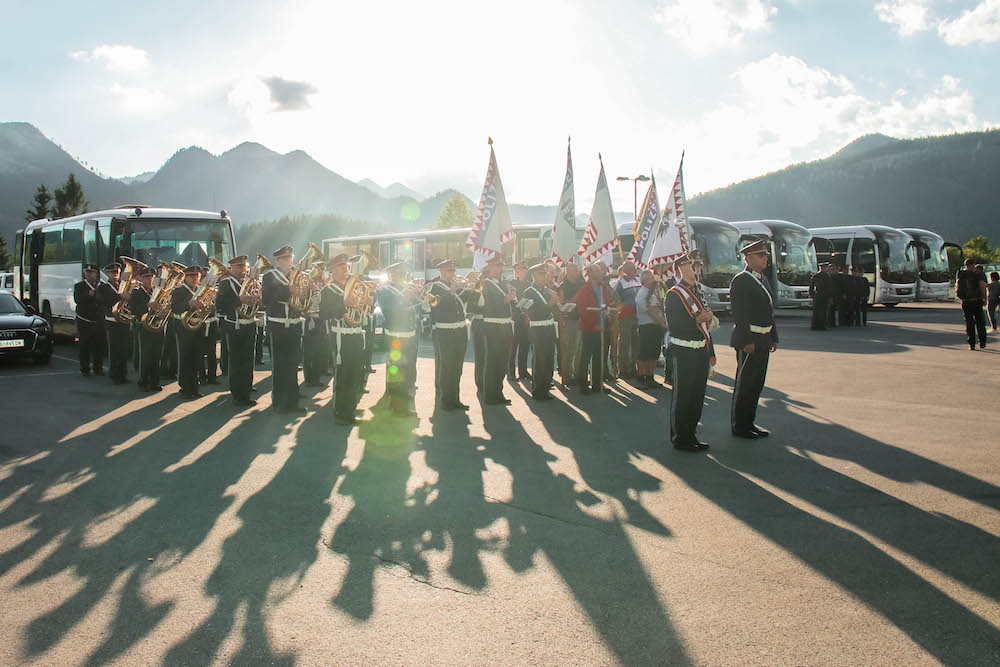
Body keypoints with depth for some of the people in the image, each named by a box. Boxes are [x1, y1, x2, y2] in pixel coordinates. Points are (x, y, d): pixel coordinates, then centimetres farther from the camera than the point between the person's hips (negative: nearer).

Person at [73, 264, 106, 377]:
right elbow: (77, 300, -10)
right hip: (84, 321, -2)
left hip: (99, 321, 2)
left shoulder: (101, 286, 11)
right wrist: (88, 295, -22)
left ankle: (98, 367, 14)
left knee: (99, 346, 2)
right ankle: (85, 369, 7)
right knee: (85, 346, 0)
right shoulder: (79, 286, 5)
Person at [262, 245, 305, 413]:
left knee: (293, 366, 10)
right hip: (278, 328, -5)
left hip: (295, 326, 5)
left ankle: (292, 401, 18)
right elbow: (266, 300, -16)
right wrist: (288, 290, -24)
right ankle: (278, 402, 9)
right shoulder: (269, 277, -3)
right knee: (278, 366, 0)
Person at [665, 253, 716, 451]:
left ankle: (690, 435, 24)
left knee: (697, 397, 13)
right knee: (681, 397, 0)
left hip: (700, 354, 8)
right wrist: (697, 319, -24)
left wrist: (711, 353, 19)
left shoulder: (697, 292, 16)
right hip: (683, 354, -8)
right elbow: (674, 326, -18)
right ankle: (680, 439, 8)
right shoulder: (674, 294, -10)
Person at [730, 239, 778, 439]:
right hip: (749, 341, -9)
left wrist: (773, 338, 18)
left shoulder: (760, 280, 16)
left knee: (757, 383, 13)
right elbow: (739, 314, -18)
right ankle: (739, 426, 8)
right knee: (744, 384, -1)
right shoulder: (740, 281, -12)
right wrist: (747, 341, -22)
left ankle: (749, 423, 23)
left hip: (762, 341, 9)